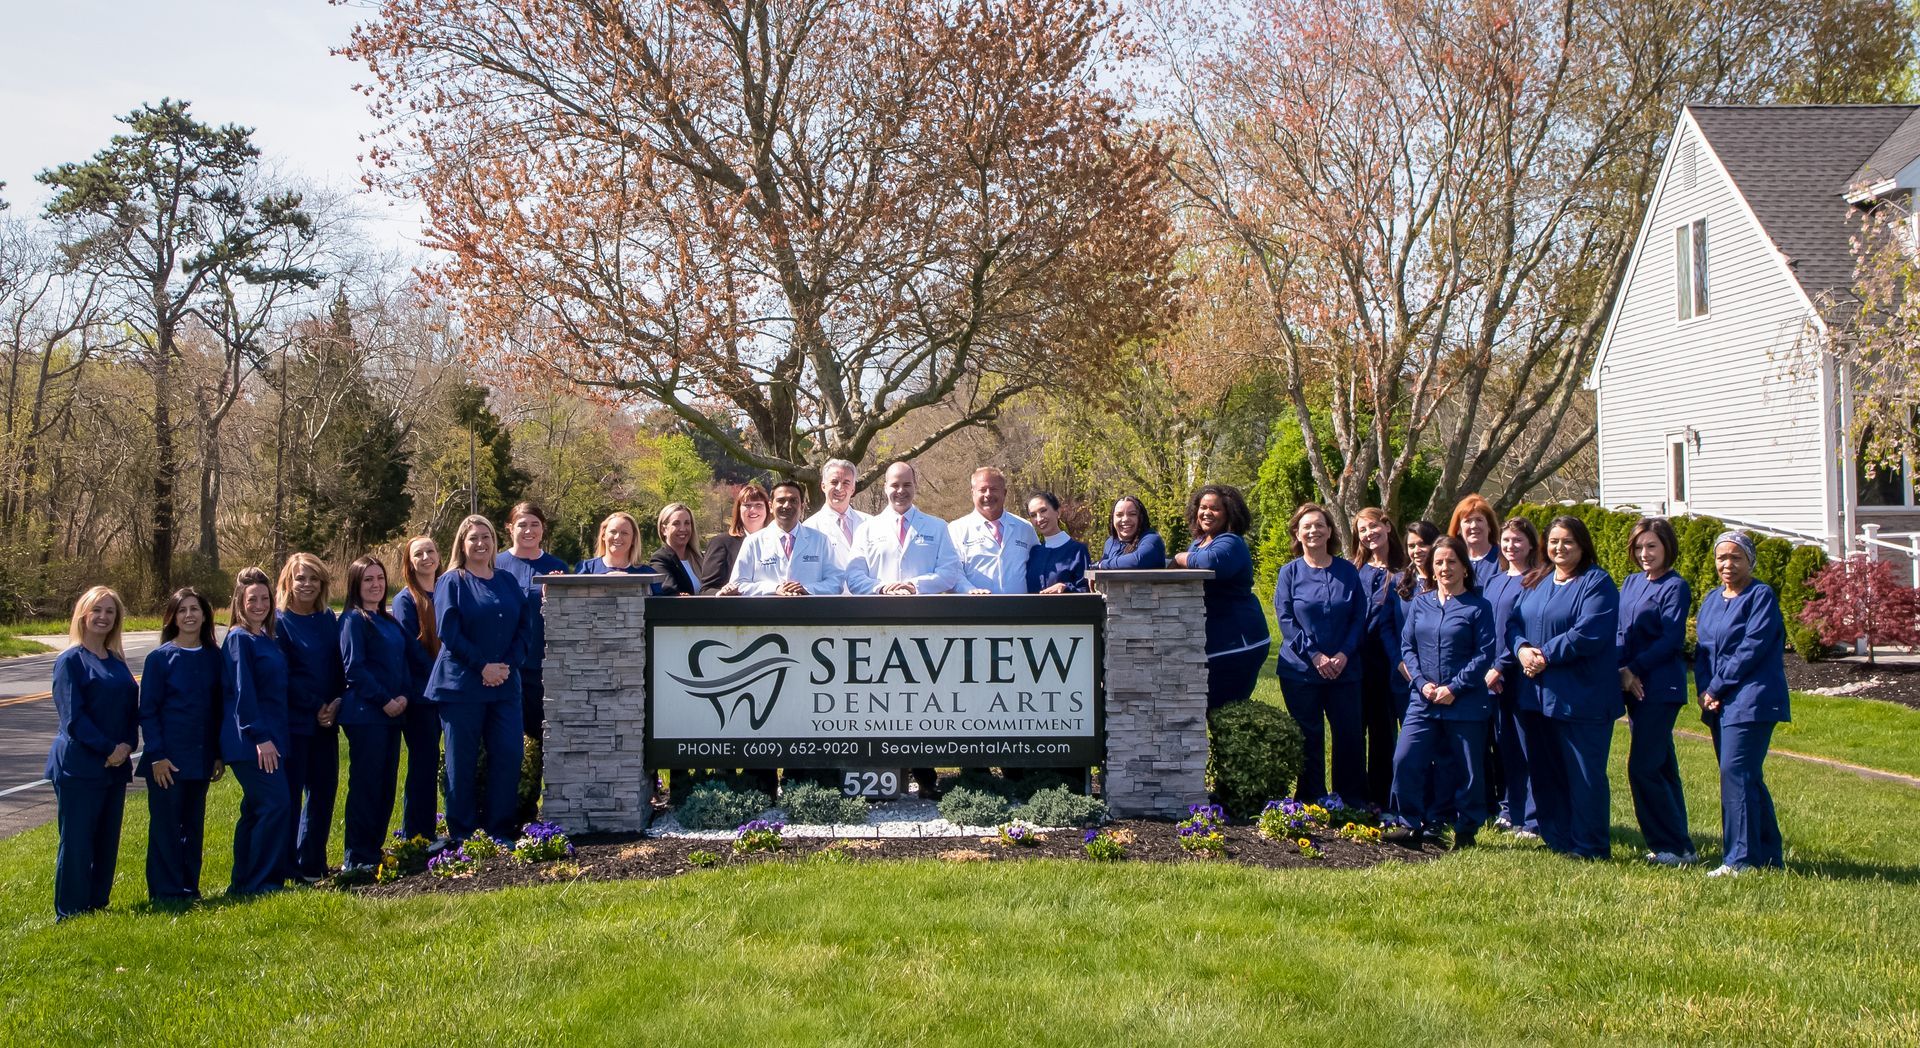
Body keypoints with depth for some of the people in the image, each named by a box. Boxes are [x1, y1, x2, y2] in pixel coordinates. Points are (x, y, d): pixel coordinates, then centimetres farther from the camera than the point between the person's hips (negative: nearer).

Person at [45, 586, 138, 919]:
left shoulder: (118, 662, 13)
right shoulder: (71, 660, -6)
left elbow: (132, 709, 12)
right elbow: (72, 716, -13)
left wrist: (127, 745, -6)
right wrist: (107, 749, -15)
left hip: (115, 766, 6)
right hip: (78, 766, -6)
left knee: (107, 841, 10)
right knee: (76, 841, -3)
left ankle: (98, 906, 19)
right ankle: (70, 913, 4)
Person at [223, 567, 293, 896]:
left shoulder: (267, 639, 15)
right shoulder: (239, 639, -10)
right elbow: (242, 692, -16)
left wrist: (278, 736, 16)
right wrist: (260, 737, -21)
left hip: (270, 737, 9)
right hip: (249, 741, -9)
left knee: (257, 809, 12)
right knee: (276, 803, -13)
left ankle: (244, 882, 18)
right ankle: (261, 882, -8)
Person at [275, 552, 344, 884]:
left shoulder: (329, 619, 11)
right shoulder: (279, 622, -5)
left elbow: (339, 667, 12)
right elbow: (283, 676, -9)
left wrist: (337, 702, -5)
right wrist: (315, 707, -12)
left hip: (326, 720, 6)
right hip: (293, 721, -6)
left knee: (324, 790, 8)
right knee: (289, 794, -2)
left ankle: (313, 864, 19)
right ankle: (287, 867, 6)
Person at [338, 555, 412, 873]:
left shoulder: (391, 622, 16)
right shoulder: (354, 620, -6)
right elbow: (354, 668, -13)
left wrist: (404, 696, -3)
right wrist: (385, 700, -15)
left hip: (392, 714, 7)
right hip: (365, 713, -7)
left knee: (386, 786, 10)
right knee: (365, 784, -5)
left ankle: (375, 850, 17)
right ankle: (357, 859, 0)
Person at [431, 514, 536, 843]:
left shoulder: (509, 582, 12)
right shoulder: (451, 583, 0)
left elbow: (525, 627, 7)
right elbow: (448, 632, -10)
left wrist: (508, 665, -8)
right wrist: (483, 666, -15)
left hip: (504, 686, 4)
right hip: (461, 686, -4)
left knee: (509, 754, 0)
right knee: (462, 762, 1)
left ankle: (501, 831, 10)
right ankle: (462, 836, 9)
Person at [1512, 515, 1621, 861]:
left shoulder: (1597, 583, -9)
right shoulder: (1538, 583, 15)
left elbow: (1589, 633, -20)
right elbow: (1515, 622, 12)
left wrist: (1546, 655, -18)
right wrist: (1522, 649, -9)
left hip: (1581, 697, -8)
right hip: (1540, 694, 8)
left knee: (1584, 773, -2)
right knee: (1545, 769, 13)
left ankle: (1588, 845, 7)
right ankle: (1556, 838, 25)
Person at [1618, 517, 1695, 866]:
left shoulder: (1675, 587, -8)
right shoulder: (1632, 582, 14)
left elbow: (1670, 640, -15)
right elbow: (1620, 631, 11)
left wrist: (1632, 670, -16)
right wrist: (1621, 671, -6)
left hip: (1661, 688, -8)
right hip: (1635, 686, 8)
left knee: (1643, 767, -10)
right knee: (1662, 766, 11)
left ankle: (1675, 848, -2)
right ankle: (1675, 843, 18)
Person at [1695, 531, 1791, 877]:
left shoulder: (1761, 596, -6)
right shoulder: (1712, 600, 16)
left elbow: (1751, 649, -15)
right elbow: (1701, 650, 13)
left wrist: (1715, 688, -13)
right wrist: (1704, 690, -4)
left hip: (1751, 701, -8)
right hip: (1719, 704, 8)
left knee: (1736, 774, -12)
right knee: (1747, 779, 12)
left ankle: (1741, 859, -8)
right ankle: (1769, 854, 21)